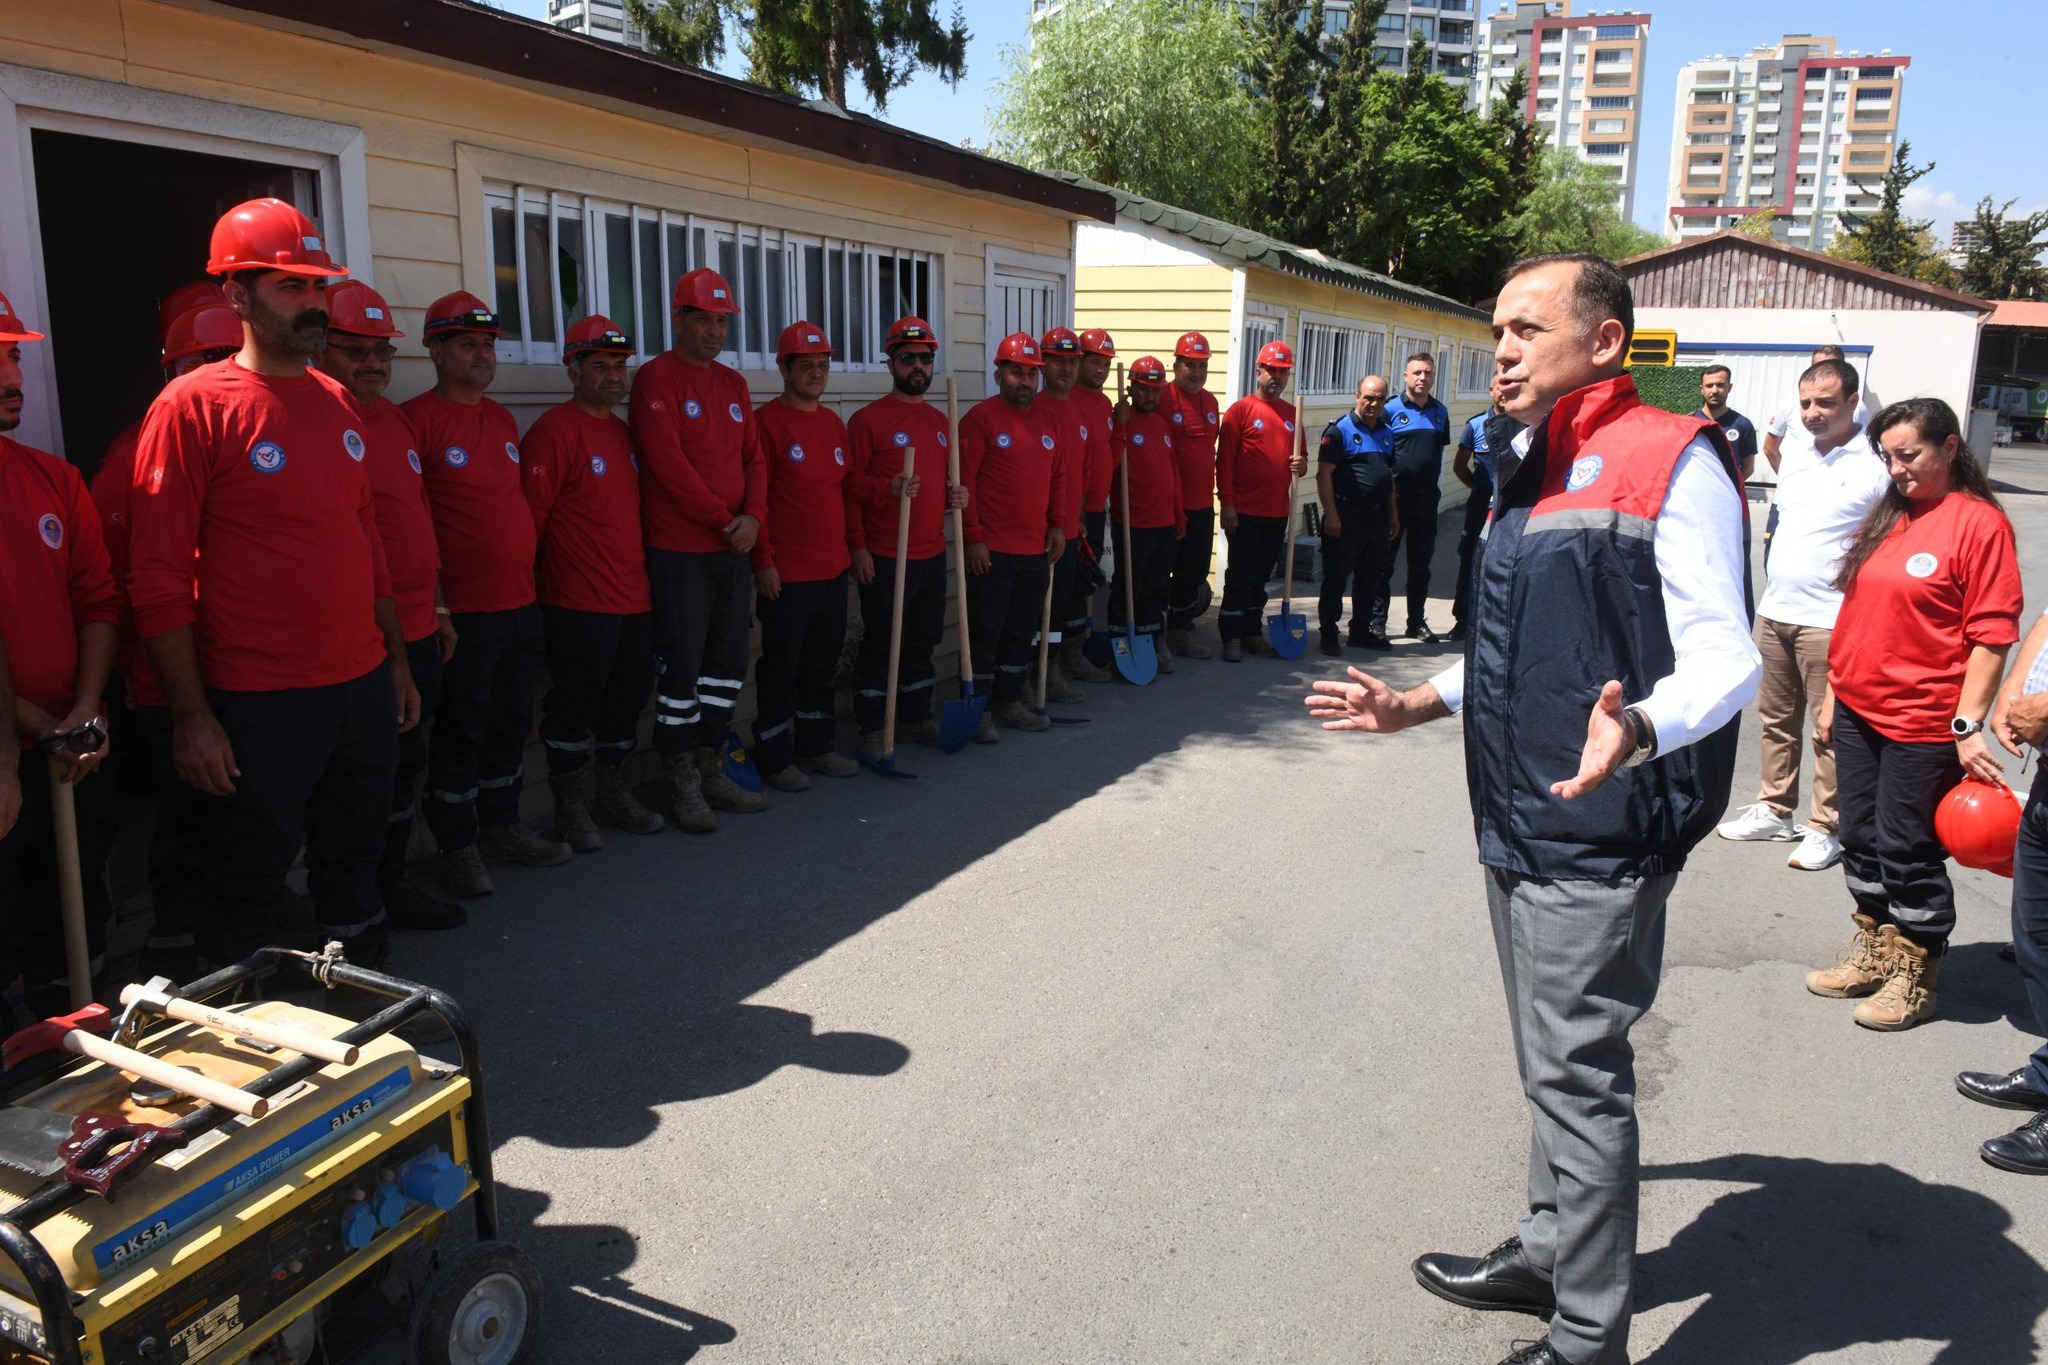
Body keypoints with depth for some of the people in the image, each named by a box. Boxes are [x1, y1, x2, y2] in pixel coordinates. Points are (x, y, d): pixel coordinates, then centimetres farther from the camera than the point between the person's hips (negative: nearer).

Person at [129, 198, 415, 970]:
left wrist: (396, 661, 16)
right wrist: (190, 715, -15)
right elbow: (158, 578, -12)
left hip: (364, 689, 7)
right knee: (243, 898, 6)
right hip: (258, 707, -6)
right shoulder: (193, 405, -9)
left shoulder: (337, 403, 11)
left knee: (354, 873, 20)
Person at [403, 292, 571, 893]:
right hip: (463, 611, -7)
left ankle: (502, 826, 29)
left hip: (522, 601, 7)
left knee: (512, 721, 15)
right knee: (461, 728, 2)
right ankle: (458, 848, 13)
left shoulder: (502, 418, 14)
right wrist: (432, 600, -15)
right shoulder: (417, 419, -9)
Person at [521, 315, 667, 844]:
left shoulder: (625, 432, 16)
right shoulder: (554, 430, -10)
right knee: (575, 706, 1)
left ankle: (613, 793, 29)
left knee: (626, 701, 15)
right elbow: (532, 516, -13)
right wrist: (535, 584, -11)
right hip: (579, 603, -8)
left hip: (635, 598, 8)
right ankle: (572, 806, 13)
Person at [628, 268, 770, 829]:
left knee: (727, 666, 12)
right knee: (681, 670, -2)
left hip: (734, 551, 7)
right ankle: (682, 784, 9)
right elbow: (669, 464, -15)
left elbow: (754, 457, 12)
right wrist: (723, 521, -12)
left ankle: (710, 770, 24)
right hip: (679, 555, -7)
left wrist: (753, 514, -6)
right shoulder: (656, 378, -7)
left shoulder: (734, 384, 15)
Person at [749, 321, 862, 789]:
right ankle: (775, 759, 13)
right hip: (786, 575, -7)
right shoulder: (768, 421, -8)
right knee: (781, 668, 2)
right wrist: (764, 561, -15)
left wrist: (858, 543, 14)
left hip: (834, 570, 7)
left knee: (822, 663, 15)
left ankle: (815, 747, 28)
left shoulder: (833, 423, 13)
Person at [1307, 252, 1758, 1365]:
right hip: (1519, 823, 9)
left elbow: (1724, 660, -19)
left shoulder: (1670, 459, -13)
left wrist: (1636, 727, -38)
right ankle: (1550, 1252, 37)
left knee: (1578, 1073, -1)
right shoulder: (1528, 470, 16)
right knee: (1550, 1063, 20)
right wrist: (1417, 704, 22)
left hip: (1601, 834, -9)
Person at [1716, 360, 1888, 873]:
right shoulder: (1797, 459, 12)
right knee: (1775, 719, 15)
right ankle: (1774, 811, 27)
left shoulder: (1874, 467, -10)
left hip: (1828, 620, -7)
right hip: (1773, 612, 7)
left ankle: (1826, 829, 10)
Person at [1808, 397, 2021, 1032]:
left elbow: (1991, 636, -14)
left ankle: (1915, 978, 20)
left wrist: (1968, 725, -18)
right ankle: (1874, 952, 31)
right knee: (1862, 837, 15)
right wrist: (1832, 696, 15)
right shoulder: (1886, 517, 10)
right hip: (1858, 711, 7)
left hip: (1923, 725, -7)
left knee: (1908, 850, 3)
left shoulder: (1979, 522, -11)